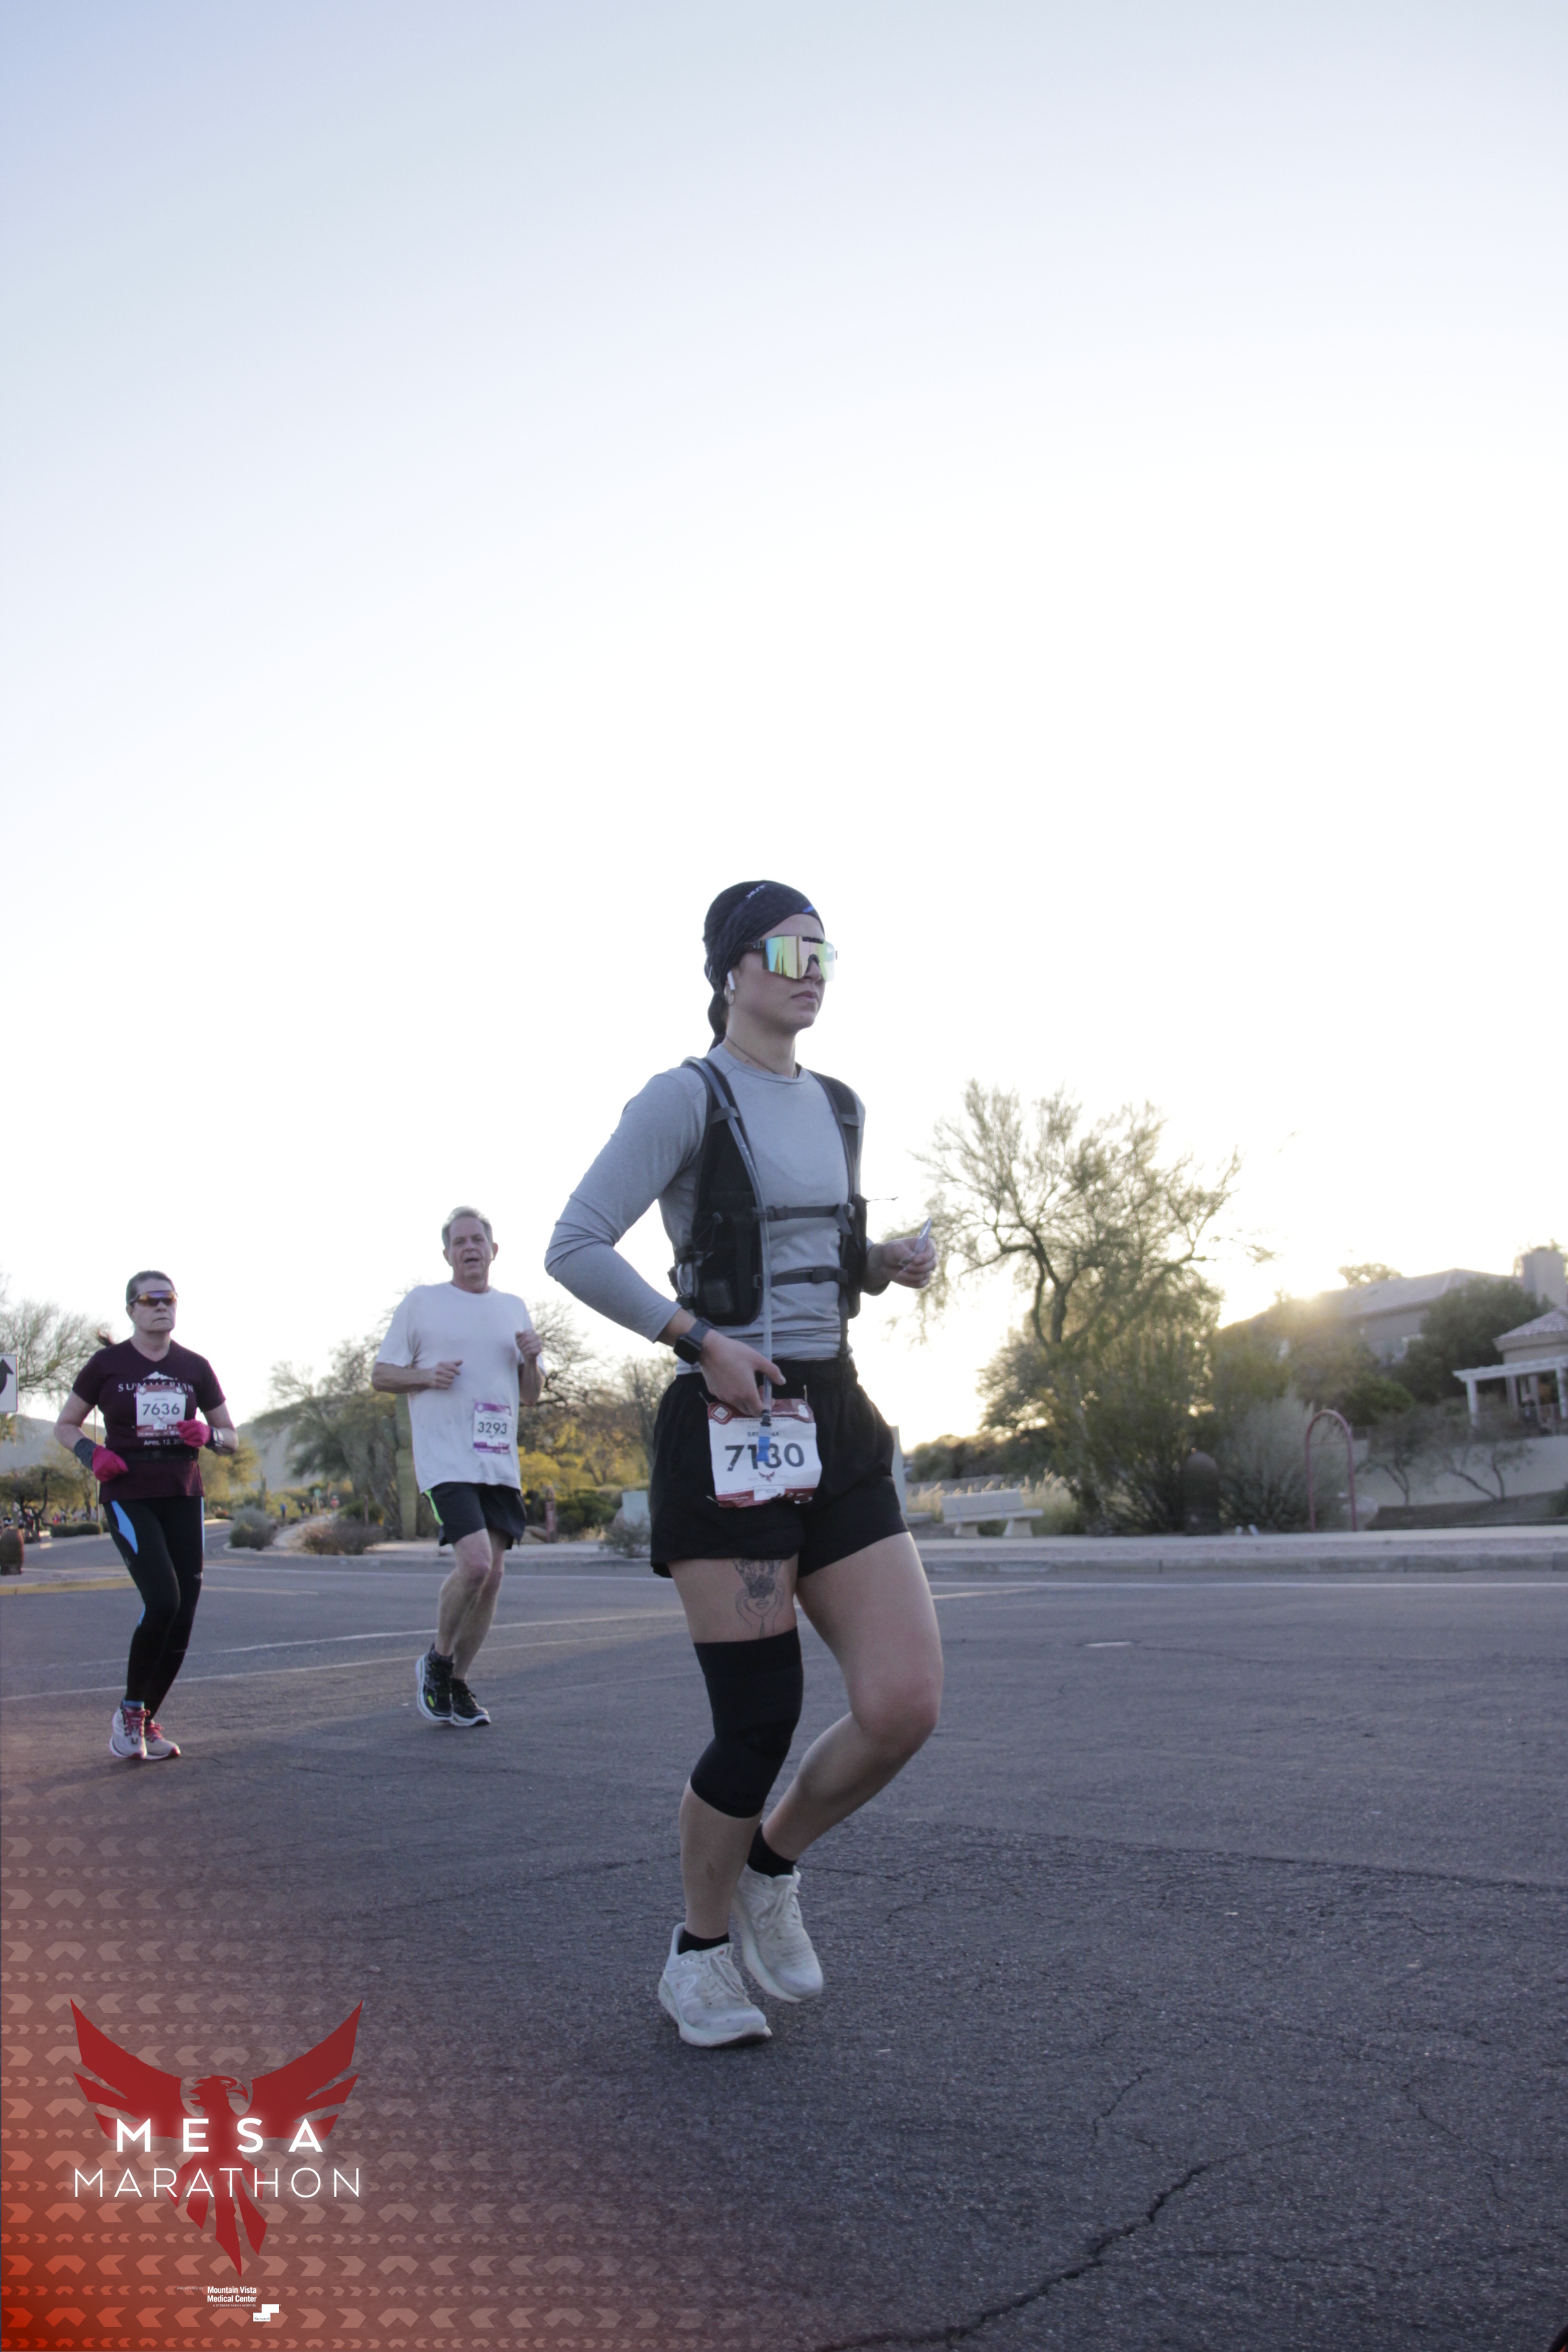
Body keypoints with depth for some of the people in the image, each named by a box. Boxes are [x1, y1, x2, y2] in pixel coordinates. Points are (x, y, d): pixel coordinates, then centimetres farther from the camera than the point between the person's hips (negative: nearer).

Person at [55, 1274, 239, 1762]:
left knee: (183, 1616, 0)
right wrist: (91, 1453, -11)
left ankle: (147, 1720, 17)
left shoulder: (194, 1367, 9)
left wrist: (209, 1435, -8)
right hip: (128, 1497, -4)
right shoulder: (107, 1364, 2)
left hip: (183, 1498, 4)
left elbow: (231, 1437, 15)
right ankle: (130, 1711, 0)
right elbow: (65, 1427, 9)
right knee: (162, 1599, -21)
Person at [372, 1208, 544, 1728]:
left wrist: (531, 1358, -2)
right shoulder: (422, 1302, 4)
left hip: (499, 1464, 5)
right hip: (446, 1461, -5)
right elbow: (381, 1374, 5)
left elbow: (531, 1395, 19)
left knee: (492, 1575, 3)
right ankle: (436, 1661, 5)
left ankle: (457, 1684, 18)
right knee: (474, 1563, -20)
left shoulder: (513, 1309, 16)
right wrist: (426, 1376, -14)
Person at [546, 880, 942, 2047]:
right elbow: (576, 1247, -12)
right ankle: (702, 1953, 23)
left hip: (837, 1423, 7)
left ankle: (775, 1864, 25)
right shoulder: (687, 1100, -6)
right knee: (761, 1721, -3)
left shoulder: (841, 1109, 15)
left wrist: (886, 1263, 6)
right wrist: (703, 1341, -19)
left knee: (905, 1705, -4)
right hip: (729, 1430, -6)